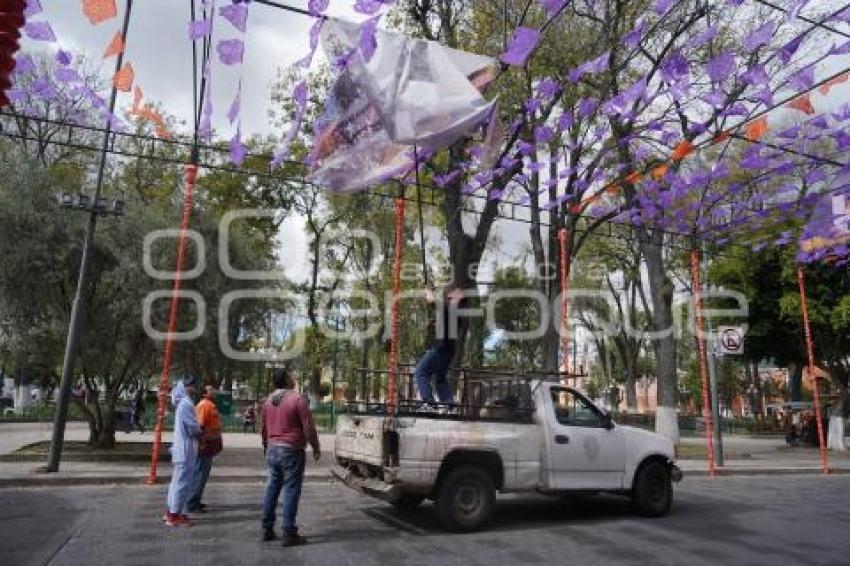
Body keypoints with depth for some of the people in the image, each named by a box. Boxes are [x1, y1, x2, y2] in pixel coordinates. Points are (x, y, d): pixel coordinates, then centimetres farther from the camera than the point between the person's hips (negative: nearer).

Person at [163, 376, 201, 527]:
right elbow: (193, 428, -19)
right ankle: (174, 515, 4)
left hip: (181, 448, 10)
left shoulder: (182, 403, 12)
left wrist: (196, 430, 4)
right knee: (183, 482, -3)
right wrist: (199, 431, 0)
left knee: (178, 480, 17)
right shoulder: (186, 404, -19)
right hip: (186, 449, -10)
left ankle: (172, 512, 26)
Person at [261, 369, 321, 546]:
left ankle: (267, 529, 20)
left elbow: (264, 428, 17)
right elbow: (308, 427, -13)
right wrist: (316, 447, -1)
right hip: (291, 450, -7)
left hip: (272, 450, 7)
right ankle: (289, 533, 1)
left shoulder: (268, 400, 9)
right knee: (291, 490, -2)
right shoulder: (298, 398, -13)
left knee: (272, 488, 14)